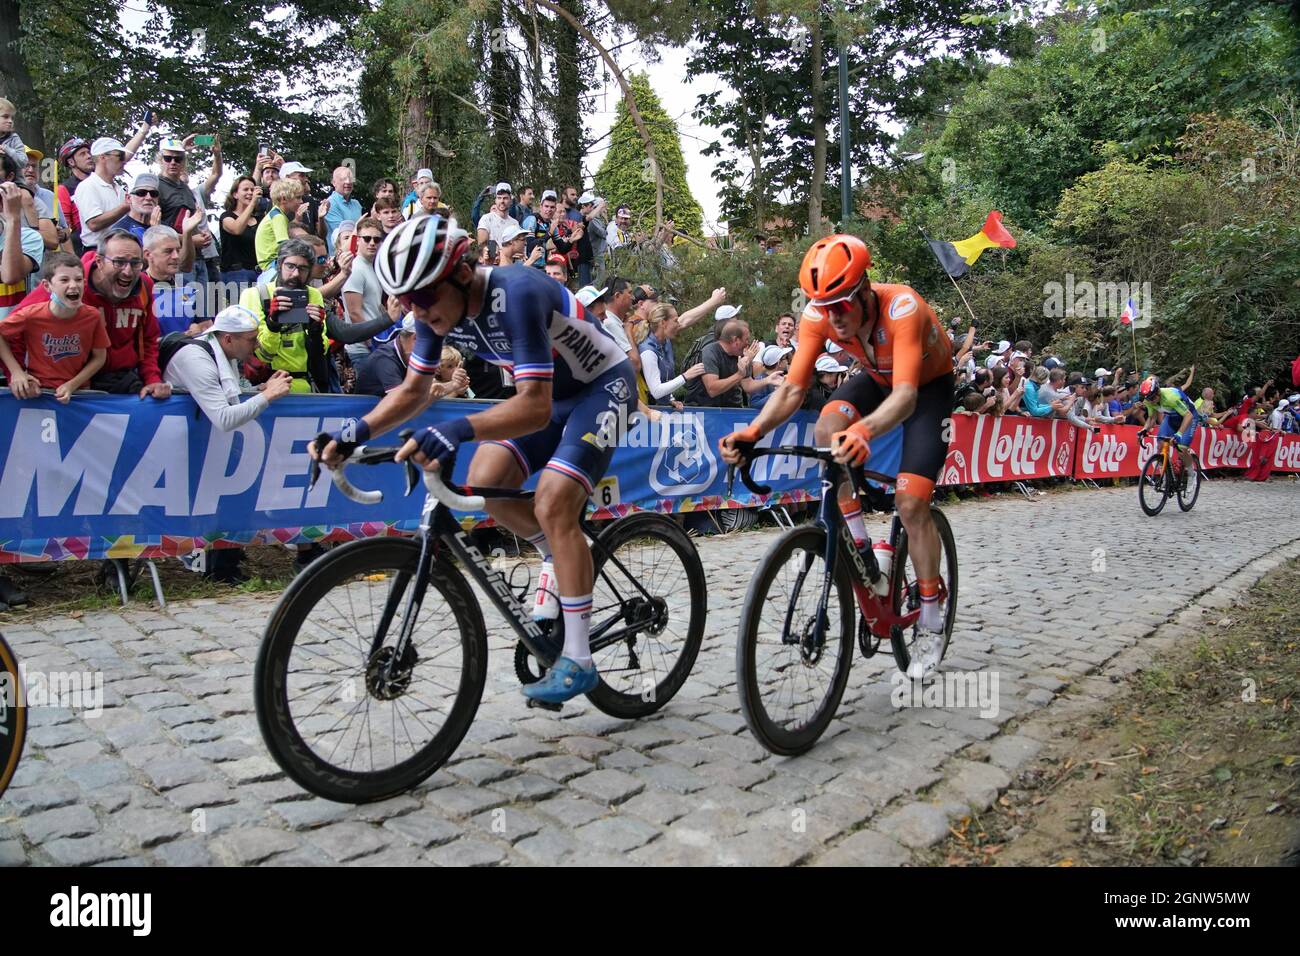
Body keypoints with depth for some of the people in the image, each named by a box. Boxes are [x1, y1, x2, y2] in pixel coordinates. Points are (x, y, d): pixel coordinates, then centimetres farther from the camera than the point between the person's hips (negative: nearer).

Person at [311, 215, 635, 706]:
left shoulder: (516, 294, -34)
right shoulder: (438, 309, -11)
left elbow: (535, 408, -41)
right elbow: (413, 391, -1)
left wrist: (459, 429, -55)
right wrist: (358, 430, -18)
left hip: (602, 386, -7)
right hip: (552, 392, 8)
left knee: (552, 505, -20)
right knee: (485, 481, -8)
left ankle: (578, 660, -12)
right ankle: (557, 557, 20)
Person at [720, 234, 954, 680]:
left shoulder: (902, 307, -39)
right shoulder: (819, 314, -26)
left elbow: (905, 396, -50)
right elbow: (792, 388, -27)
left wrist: (864, 431, -70)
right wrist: (752, 432, -46)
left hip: (929, 384, -4)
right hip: (878, 378, 4)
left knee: (910, 502, -14)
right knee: (828, 429, -29)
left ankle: (932, 624, 2)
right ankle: (859, 548, -14)